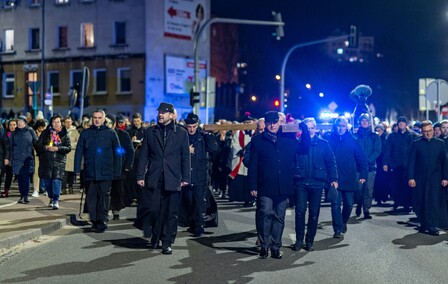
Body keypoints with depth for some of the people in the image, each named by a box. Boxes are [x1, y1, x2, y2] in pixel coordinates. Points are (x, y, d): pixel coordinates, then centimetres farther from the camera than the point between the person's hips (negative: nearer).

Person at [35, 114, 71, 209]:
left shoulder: (64, 134, 6)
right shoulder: (45, 133, 8)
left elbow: (69, 147, 0)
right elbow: (38, 145, 5)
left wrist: (58, 148, -14)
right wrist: (46, 147, -14)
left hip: (59, 160, -2)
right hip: (46, 160, 2)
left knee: (57, 179, -14)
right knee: (46, 180, 5)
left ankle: (56, 200, -12)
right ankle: (51, 198, 26)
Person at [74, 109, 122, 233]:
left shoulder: (111, 133, 4)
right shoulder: (85, 133, 9)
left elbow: (117, 153, 5)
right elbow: (79, 152, 8)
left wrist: (117, 171, 0)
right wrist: (77, 169, 1)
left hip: (106, 173, -2)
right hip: (90, 172, 2)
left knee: (104, 197, -3)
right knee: (90, 198, 6)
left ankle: (102, 222, 0)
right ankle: (94, 221, 15)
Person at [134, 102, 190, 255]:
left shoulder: (181, 133, 6)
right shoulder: (150, 132, 10)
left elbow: (185, 157, 6)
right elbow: (143, 155, 8)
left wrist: (185, 178, 1)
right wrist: (140, 176, 1)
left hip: (172, 179, -1)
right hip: (153, 179, 1)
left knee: (170, 213, 3)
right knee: (152, 209, -5)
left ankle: (167, 243, 14)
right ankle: (155, 237, 19)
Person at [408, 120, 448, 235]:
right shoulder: (416, 144, 4)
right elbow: (411, 162, 1)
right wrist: (411, 177, -7)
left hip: (435, 178, 0)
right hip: (420, 178, 0)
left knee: (434, 202, -7)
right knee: (421, 203, 4)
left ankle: (431, 226, -5)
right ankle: (424, 224, 16)